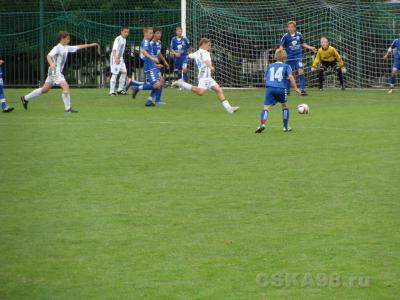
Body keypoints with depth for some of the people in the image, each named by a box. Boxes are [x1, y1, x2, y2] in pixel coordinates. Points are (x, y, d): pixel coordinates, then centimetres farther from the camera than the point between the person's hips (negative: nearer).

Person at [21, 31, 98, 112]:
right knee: (65, 87, -18)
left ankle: (26, 98, 24)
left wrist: (91, 45, 21)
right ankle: (68, 108, -16)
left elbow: (78, 47, 22)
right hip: (55, 71, -10)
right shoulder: (57, 48, -13)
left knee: (45, 89, 14)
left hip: (58, 71, 10)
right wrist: (51, 64, -44)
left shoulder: (66, 48, 13)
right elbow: (49, 56, -24)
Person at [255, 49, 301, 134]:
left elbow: (265, 78, 17)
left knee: (266, 107, -7)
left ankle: (262, 124, -32)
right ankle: (285, 127, 25)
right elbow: (290, 76, -5)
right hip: (281, 88, -1)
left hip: (269, 88, 1)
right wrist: (295, 88, -6)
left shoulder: (269, 66, 19)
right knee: (285, 106, 21)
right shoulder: (286, 66, 9)